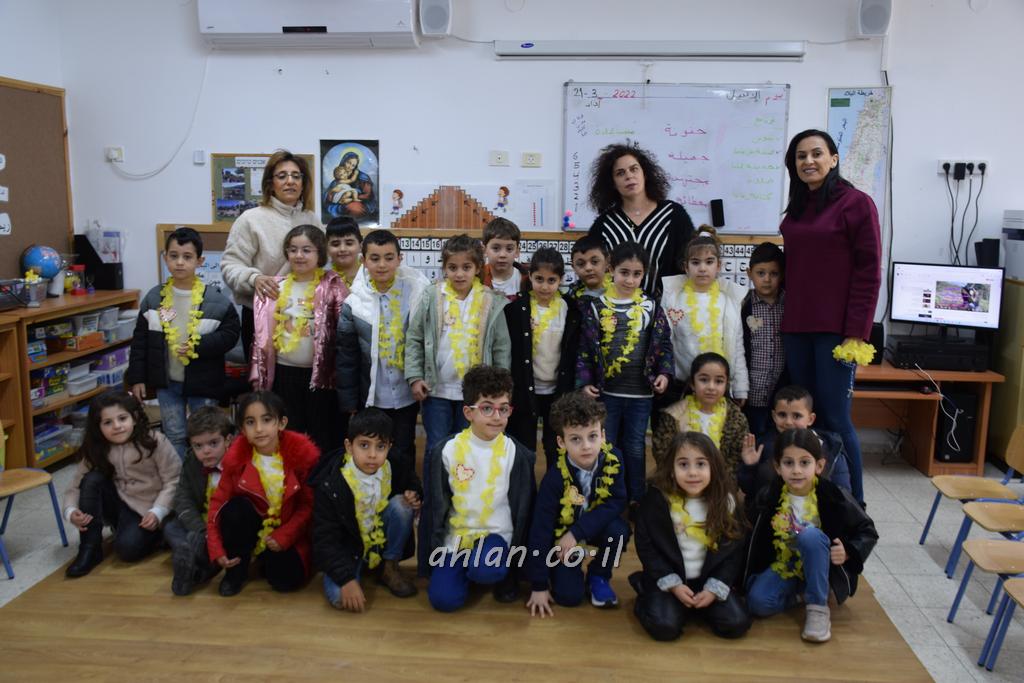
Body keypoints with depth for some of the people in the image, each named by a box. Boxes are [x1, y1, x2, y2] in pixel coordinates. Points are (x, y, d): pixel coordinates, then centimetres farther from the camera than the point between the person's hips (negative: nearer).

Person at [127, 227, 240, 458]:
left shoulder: (215, 300, -11)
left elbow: (230, 334, -7)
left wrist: (198, 346, -20)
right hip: (167, 381, 3)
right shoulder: (154, 298, -2)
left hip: (202, 382, -2)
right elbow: (140, 340, 5)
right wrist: (136, 378, 3)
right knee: (173, 436, 13)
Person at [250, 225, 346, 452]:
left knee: (322, 435, 6)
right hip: (284, 373, 3)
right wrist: (259, 373, 7)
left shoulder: (333, 286, -4)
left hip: (321, 373, -3)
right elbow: (263, 332, 9)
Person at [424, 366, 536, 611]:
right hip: (456, 534, 2)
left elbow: (523, 507, 1)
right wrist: (435, 549, 1)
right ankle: (466, 567, 17)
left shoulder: (516, 453, -7)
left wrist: (516, 552, 2)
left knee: (484, 570, -33)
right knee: (443, 599, -15)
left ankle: (505, 569, 4)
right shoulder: (447, 450, -7)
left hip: (496, 533, -1)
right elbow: (436, 504, 2)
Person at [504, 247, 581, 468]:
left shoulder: (571, 311, -2)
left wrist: (569, 390, 0)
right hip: (525, 390, -1)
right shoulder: (516, 309, -7)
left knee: (557, 450, 13)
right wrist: (510, 388, -8)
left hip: (557, 391, 2)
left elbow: (573, 353, 2)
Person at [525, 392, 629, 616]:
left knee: (618, 530, -29)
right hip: (562, 533, -2)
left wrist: (577, 532, -31)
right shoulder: (555, 477, -29)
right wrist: (539, 586, -21)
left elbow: (616, 503, -21)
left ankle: (598, 577, -2)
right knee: (569, 596, -16)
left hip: (596, 527, 3)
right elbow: (540, 529, -24)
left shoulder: (612, 461, -23)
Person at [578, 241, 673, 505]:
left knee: (635, 448, 12)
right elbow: (585, 347, -1)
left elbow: (663, 344, 5)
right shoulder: (597, 307, -2)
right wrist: (585, 381, -7)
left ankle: (635, 498, 27)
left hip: (641, 393, 1)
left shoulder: (651, 307, 0)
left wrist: (664, 372, -9)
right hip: (606, 392, 0)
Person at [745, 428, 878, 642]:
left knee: (810, 535, -35)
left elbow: (867, 531, -6)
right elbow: (754, 537, 2)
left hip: (818, 568, -1)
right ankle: (798, 593, 4)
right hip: (783, 566, 2)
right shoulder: (768, 497, -11)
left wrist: (848, 552, -21)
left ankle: (818, 608, -21)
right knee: (758, 602, -27)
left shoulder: (832, 496, -16)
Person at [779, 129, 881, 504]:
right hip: (797, 328, 6)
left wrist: (856, 333, -13)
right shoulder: (796, 210, 15)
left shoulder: (856, 203, -4)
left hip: (836, 330, -6)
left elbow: (868, 272, -9)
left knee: (835, 419, -5)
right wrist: (786, 319, 14)